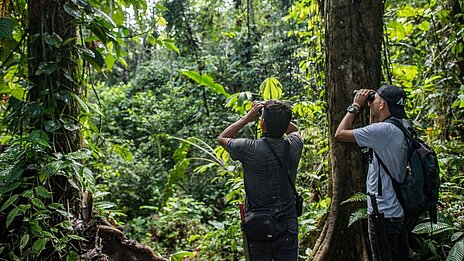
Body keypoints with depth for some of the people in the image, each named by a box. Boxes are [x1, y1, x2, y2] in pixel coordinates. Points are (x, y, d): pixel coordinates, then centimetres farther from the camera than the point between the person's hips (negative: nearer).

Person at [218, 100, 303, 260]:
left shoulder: (249, 149, -18)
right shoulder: (294, 146, -10)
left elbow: (222, 138, 4)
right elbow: (294, 130, 17)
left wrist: (247, 118, 2)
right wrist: (277, 116, 5)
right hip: (288, 229, 2)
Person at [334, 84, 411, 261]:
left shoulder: (385, 130, -23)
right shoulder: (404, 126, 4)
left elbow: (340, 134, -19)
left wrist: (356, 106, -8)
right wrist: (373, 113, 14)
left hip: (384, 214, -9)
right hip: (400, 211, 9)